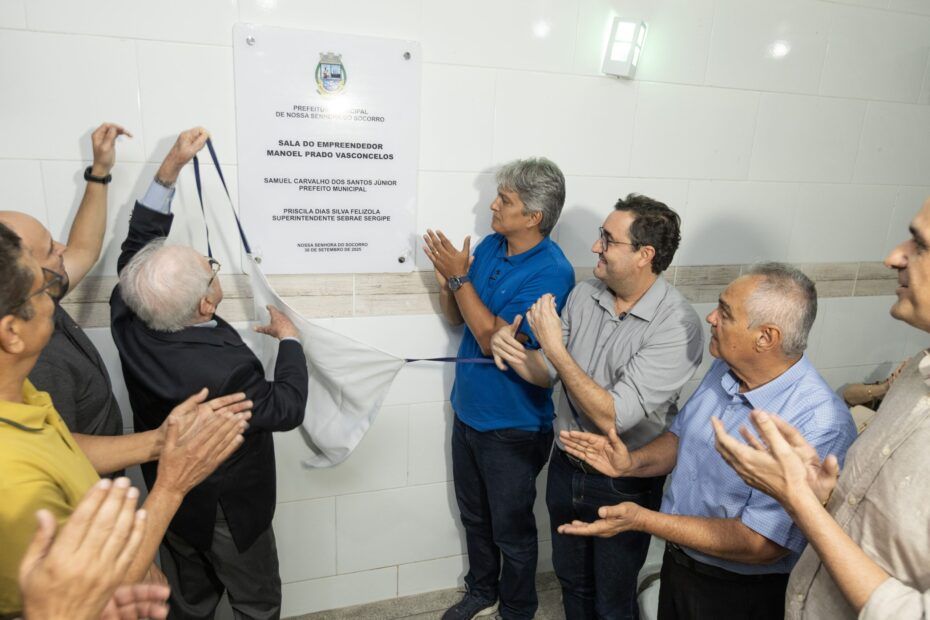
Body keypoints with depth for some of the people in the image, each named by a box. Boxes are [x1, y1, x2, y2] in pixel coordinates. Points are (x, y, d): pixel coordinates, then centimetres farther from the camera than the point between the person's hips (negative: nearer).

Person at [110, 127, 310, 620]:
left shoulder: (128, 321, -21)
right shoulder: (225, 371, -39)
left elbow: (138, 244, -4)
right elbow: (288, 408, -21)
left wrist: (170, 167, -7)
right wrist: (289, 339, -8)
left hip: (167, 502, 7)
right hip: (227, 514, -6)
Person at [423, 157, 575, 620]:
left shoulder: (551, 272, -23)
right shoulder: (490, 245, -2)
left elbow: (496, 341, -27)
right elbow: (456, 317, 5)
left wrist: (459, 278, -24)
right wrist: (445, 278, -14)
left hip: (513, 425, -7)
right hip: (469, 409, 7)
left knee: (511, 528, 14)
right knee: (474, 514, 25)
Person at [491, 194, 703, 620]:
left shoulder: (677, 326, -26)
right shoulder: (584, 295, -7)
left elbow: (612, 417, -30)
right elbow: (550, 373, 2)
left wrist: (554, 347, -30)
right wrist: (515, 354, -20)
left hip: (624, 485, -5)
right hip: (566, 467, 5)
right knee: (571, 581, 28)